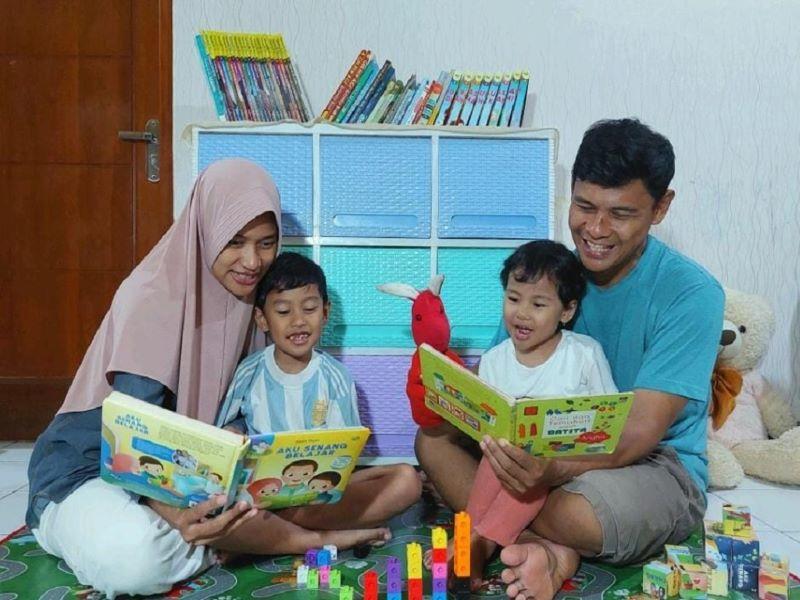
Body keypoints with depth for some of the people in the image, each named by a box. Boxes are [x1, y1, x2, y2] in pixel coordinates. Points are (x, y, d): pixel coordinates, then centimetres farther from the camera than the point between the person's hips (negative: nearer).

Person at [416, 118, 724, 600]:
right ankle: (549, 549, -22)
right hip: (553, 445, 6)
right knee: (434, 440, -11)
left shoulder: (690, 294, -17)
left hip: (658, 466, -5)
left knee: (577, 511, -38)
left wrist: (553, 470, -43)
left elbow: (640, 432, -25)